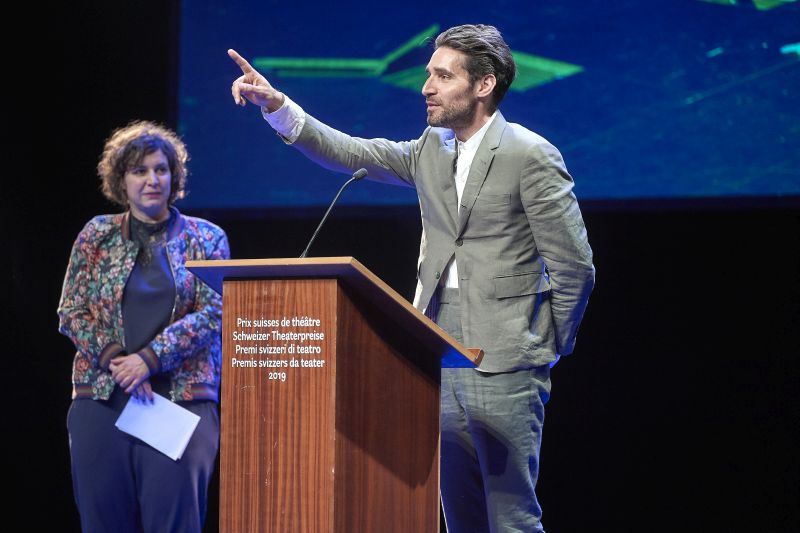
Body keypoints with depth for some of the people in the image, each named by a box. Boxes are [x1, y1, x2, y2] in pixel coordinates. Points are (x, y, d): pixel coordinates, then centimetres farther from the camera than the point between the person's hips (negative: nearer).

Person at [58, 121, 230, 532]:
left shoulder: (206, 239, 8)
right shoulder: (97, 235, 11)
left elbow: (214, 312, -2)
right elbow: (72, 312, 7)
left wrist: (150, 358, -13)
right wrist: (114, 361, -9)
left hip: (183, 396, -2)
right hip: (102, 397, 2)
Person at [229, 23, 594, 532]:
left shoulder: (532, 156, -8)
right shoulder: (433, 150, 14)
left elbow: (574, 266, -8)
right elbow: (352, 154, 13)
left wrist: (547, 351, -3)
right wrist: (276, 105, 3)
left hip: (503, 364, -7)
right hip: (440, 360, 7)